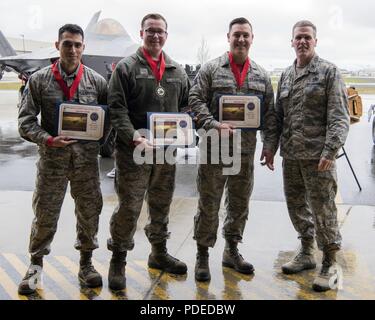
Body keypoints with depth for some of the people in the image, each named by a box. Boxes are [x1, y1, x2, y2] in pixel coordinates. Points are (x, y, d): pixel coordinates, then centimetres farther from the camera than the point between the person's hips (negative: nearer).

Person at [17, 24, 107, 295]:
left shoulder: (97, 81, 2)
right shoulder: (39, 80, 0)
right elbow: (26, 120, -2)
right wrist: (47, 140, -17)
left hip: (86, 158, 1)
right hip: (52, 158, -1)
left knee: (89, 211, 10)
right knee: (45, 213, 6)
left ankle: (86, 264, 28)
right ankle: (36, 265, 26)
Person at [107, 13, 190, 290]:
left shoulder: (177, 71, 13)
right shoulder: (126, 67, -2)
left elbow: (186, 106, 18)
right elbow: (117, 108, -10)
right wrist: (135, 138, -21)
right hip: (134, 151, -5)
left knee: (161, 205, 17)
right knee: (129, 207, -1)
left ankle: (159, 253, 34)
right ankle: (118, 260, 16)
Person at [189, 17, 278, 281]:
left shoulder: (262, 75, 10)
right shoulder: (211, 69, -1)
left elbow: (270, 114, 10)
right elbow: (196, 101, -7)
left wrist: (269, 145, 1)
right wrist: (216, 126, -19)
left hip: (246, 151, 4)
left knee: (240, 204, 14)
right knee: (209, 205, 4)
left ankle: (232, 252, 31)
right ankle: (203, 255, 18)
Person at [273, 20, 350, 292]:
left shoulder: (329, 71, -3)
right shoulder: (286, 75, 14)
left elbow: (339, 117, -10)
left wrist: (330, 151, -19)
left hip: (317, 156, -6)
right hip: (290, 156, 6)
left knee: (323, 209, -1)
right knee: (297, 205, 14)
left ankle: (330, 264, 15)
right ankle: (306, 253, 31)